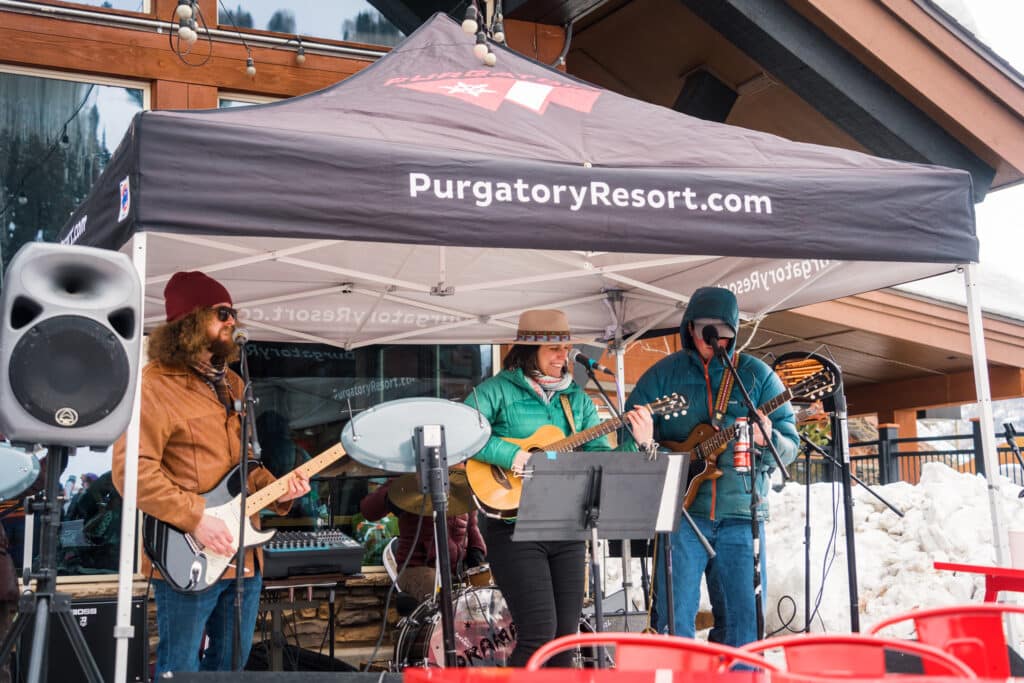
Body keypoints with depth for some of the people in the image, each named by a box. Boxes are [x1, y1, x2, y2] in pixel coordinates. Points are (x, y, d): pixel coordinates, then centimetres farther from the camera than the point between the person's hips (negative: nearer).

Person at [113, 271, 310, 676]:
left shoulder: (232, 385, 16)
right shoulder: (155, 385, -11)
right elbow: (132, 470, -19)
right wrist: (196, 519, -22)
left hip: (243, 555, 8)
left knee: (231, 665, 16)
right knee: (180, 670, 3)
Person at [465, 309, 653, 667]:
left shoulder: (576, 398, 12)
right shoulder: (498, 390, -4)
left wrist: (638, 443, -7)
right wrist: (511, 455, -23)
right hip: (514, 527, -5)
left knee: (565, 633, 8)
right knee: (539, 633, -11)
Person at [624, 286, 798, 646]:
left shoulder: (758, 375, 6)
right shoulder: (663, 374, 6)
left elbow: (790, 447, 4)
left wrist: (768, 440, -18)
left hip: (740, 514, 1)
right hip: (681, 510, -1)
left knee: (742, 622, 6)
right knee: (673, 621, -3)